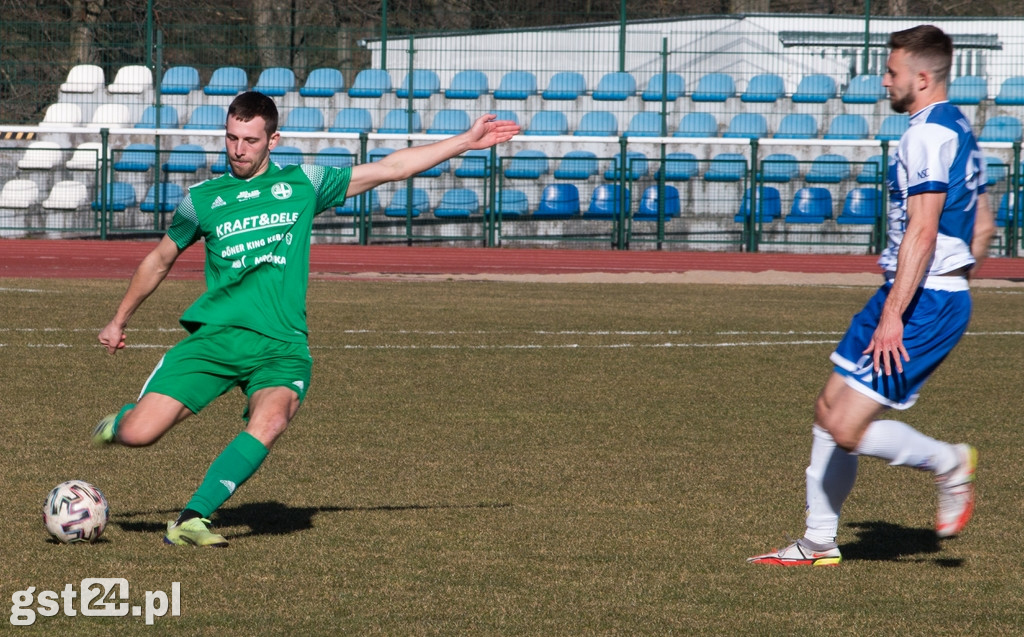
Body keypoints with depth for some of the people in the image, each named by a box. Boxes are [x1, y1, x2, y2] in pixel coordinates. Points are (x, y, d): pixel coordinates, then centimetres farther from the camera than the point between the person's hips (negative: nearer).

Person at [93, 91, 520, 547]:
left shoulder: (302, 184, 12)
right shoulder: (202, 199, 12)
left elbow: (390, 168, 15)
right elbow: (159, 261, 27)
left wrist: (466, 142, 14)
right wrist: (119, 321, 33)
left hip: (281, 345, 0)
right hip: (214, 335, 0)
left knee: (270, 421, -33)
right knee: (139, 434, -12)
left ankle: (191, 520, -28)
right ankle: (120, 423, 27)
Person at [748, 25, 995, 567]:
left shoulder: (928, 135, -17)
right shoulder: (956, 129, 16)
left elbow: (922, 232, -24)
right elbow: (982, 226, 23)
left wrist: (893, 315, -25)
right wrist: (954, 286, 27)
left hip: (920, 301, -10)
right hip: (943, 296, 10)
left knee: (847, 429, -12)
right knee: (829, 410, 12)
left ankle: (948, 464, 4)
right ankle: (819, 542, 17)